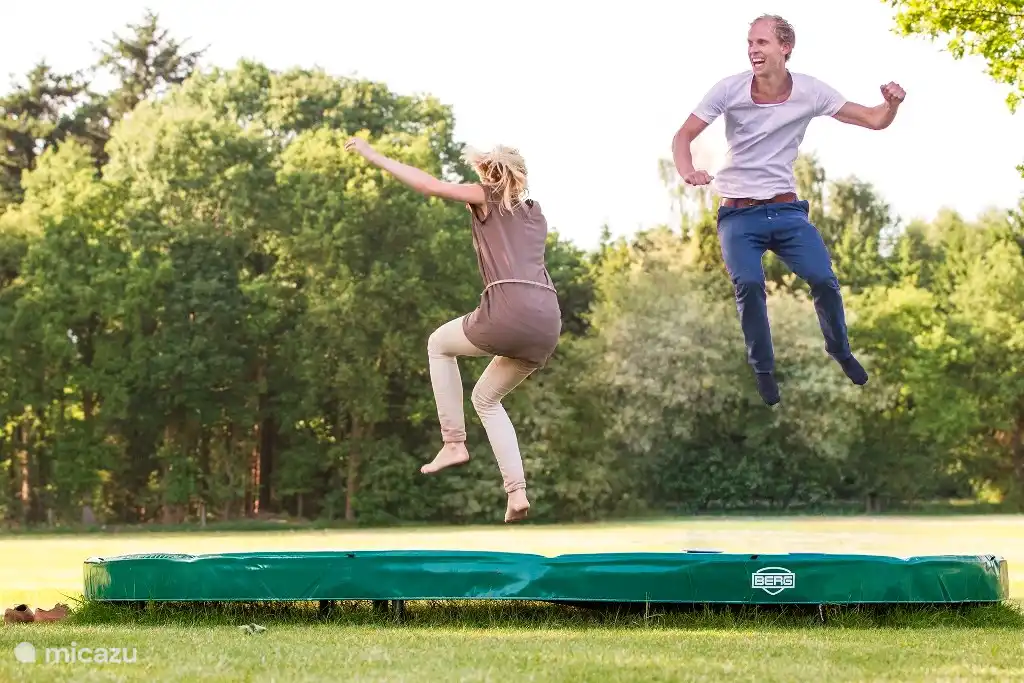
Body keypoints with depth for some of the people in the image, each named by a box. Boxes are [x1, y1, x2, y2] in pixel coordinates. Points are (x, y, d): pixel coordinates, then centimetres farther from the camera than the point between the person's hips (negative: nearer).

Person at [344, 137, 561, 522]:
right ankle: (517, 493, 10)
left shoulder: (487, 197, 14)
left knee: (439, 344, 25)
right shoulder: (535, 215, 30)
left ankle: (454, 443, 14)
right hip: (548, 322, 6)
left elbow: (432, 186, 6)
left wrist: (376, 158, 11)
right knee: (486, 399, 25)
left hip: (508, 312, -6)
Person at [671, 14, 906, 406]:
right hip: (738, 214, -1)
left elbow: (875, 121, -1)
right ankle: (763, 370, 0)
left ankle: (841, 352, 17)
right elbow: (683, 137, -10)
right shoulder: (729, 89, -11)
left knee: (823, 279, -13)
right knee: (748, 285, -23)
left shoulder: (810, 92, -6)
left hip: (786, 210, 2)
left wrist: (892, 104, -24)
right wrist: (687, 172, -32)